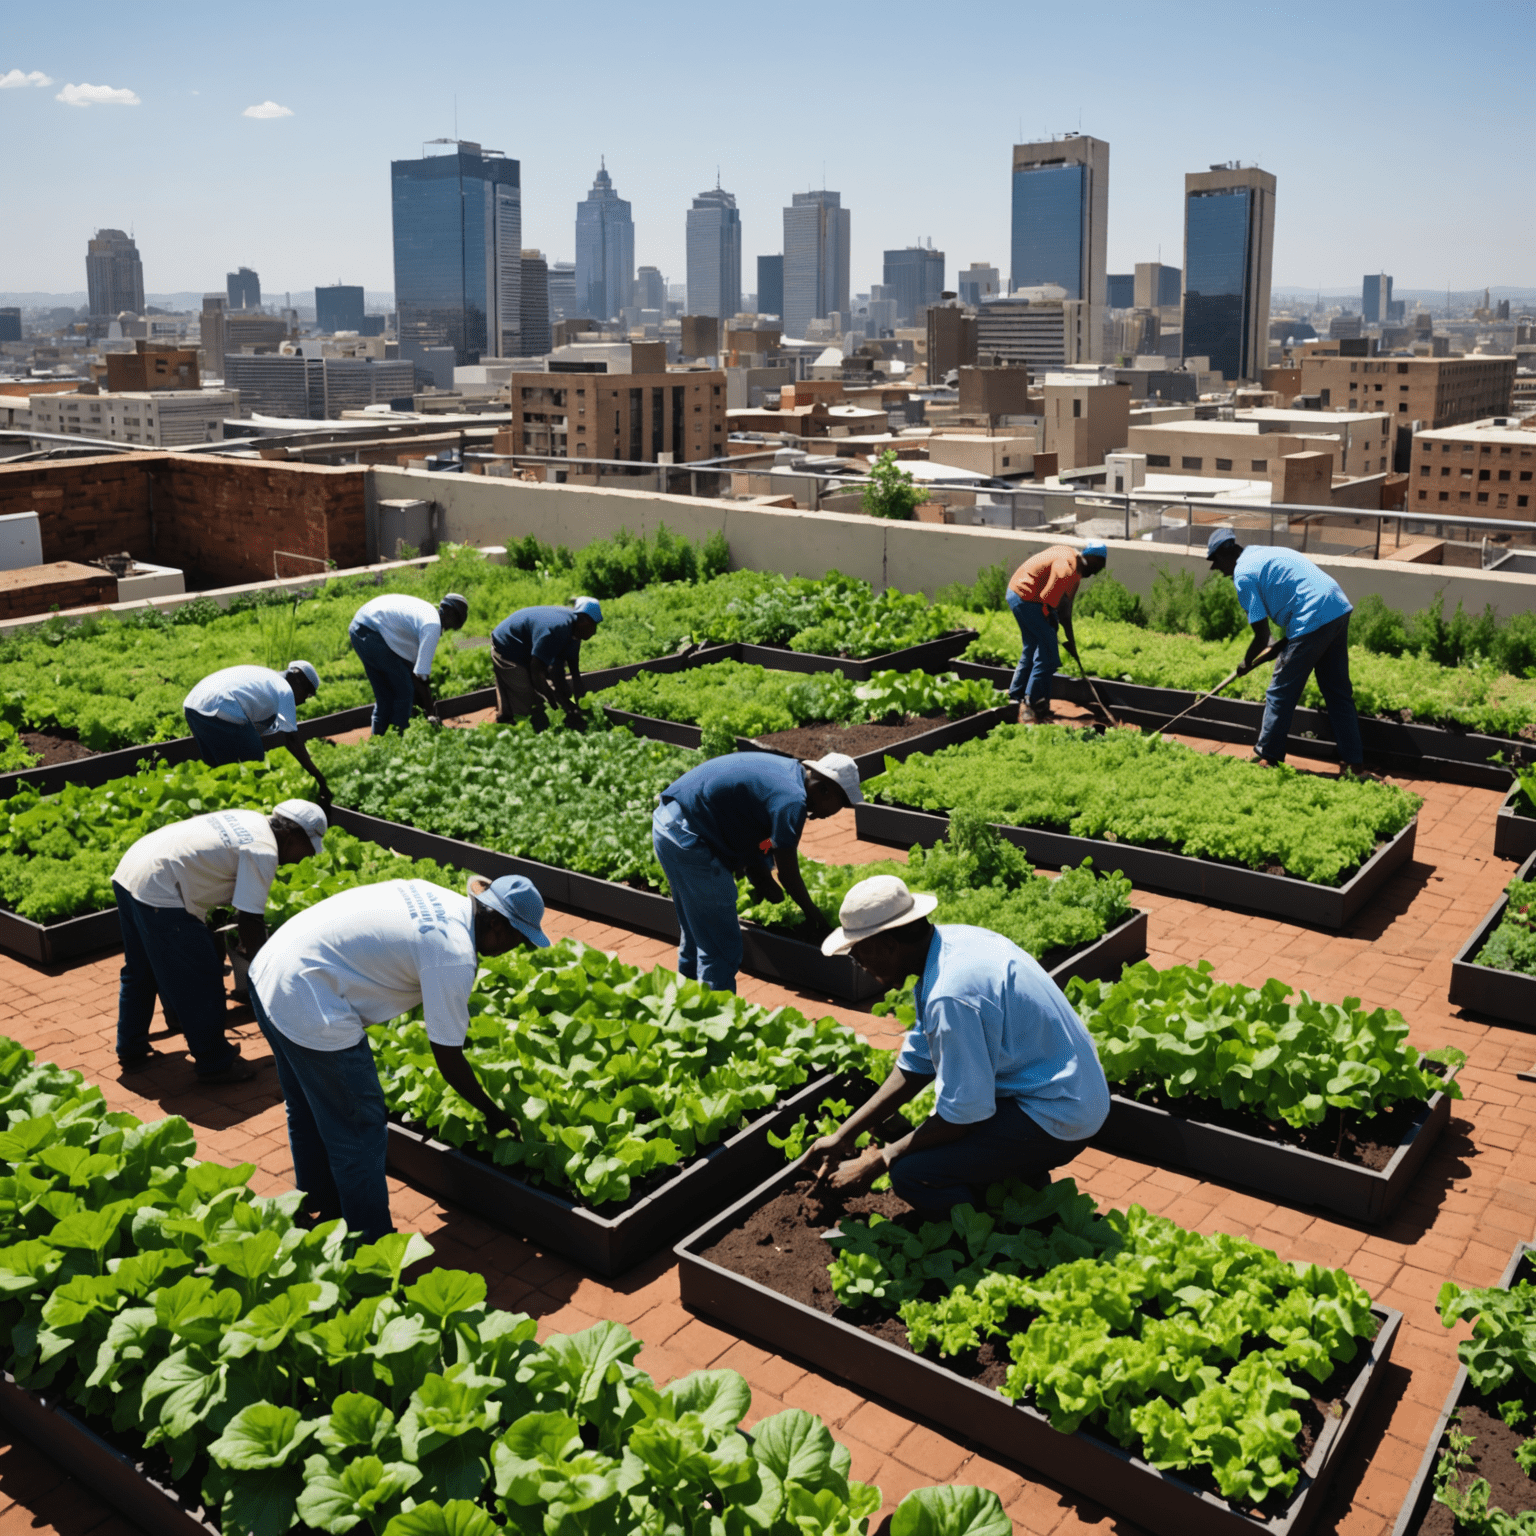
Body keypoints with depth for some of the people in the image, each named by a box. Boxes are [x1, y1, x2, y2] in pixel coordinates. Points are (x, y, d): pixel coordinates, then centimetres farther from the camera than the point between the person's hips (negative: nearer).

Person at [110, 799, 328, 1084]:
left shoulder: (250, 821, 14)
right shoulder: (264, 853, -14)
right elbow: (248, 919, -15)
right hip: (159, 892, -10)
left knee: (139, 972, 24)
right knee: (201, 982, 2)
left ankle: (132, 1051, 38)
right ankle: (214, 1064, 13)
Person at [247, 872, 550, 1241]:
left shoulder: (436, 897, 5)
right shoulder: (455, 957, -19)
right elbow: (449, 1061, -11)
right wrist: (495, 1116, 4)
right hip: (308, 1010, -10)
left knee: (309, 1114, 28)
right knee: (359, 1131, 4)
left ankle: (319, 1210, 47)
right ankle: (373, 1245, 18)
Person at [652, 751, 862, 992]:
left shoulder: (788, 770, 11)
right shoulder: (792, 801, -18)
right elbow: (788, 872, -11)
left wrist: (762, 880, 19)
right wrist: (812, 914, 3)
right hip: (688, 840, -11)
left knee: (696, 934, 23)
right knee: (722, 949, -4)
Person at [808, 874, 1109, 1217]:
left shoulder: (952, 995, -29)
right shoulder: (950, 941, 1)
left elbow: (963, 1115, -22)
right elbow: (915, 1064, 9)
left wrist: (880, 1161, -9)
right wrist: (844, 1135, 8)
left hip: (1054, 1120, -10)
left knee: (911, 1175, -17)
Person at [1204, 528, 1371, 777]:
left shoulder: (1243, 574, -6)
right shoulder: (1265, 554, 22)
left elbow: (1261, 636, -7)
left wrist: (1247, 663, 12)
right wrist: (1283, 644, 22)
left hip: (1312, 621, -9)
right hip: (1340, 609, 9)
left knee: (1280, 694, 5)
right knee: (1339, 693, 14)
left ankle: (1267, 759, 14)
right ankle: (1354, 765, 17)